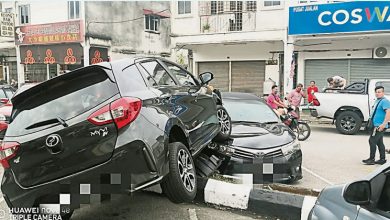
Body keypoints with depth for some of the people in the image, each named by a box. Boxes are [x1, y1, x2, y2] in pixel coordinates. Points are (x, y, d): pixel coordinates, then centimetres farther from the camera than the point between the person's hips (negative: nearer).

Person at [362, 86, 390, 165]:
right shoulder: (377, 101, 15)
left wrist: (383, 124, -29)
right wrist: (370, 121, 24)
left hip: (379, 126, -10)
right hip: (376, 125, 10)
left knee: (372, 141, -8)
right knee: (379, 142, 14)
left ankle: (371, 159, -2)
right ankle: (382, 159, 22)